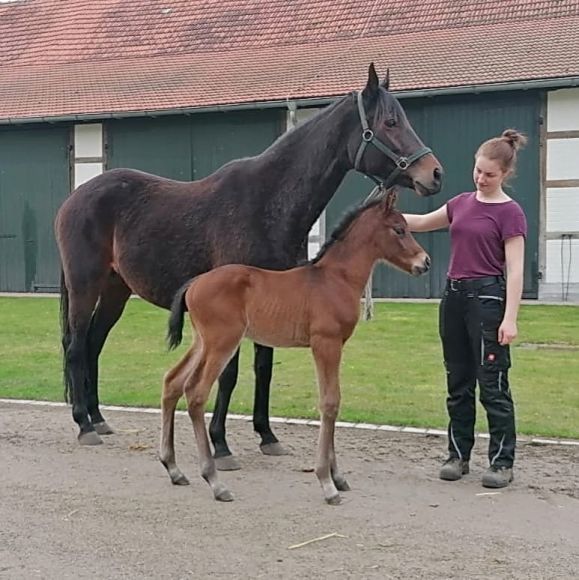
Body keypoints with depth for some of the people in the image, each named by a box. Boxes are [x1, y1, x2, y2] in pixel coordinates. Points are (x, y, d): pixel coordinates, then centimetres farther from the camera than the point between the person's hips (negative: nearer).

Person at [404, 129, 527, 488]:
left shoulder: (510, 213, -8)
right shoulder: (461, 204, 11)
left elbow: (515, 270, -13)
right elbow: (422, 223, 24)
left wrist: (510, 318, -20)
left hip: (487, 298, -7)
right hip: (454, 296, 7)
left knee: (492, 385, -3)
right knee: (458, 383, 12)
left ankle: (503, 462, 6)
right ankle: (458, 455, 21)